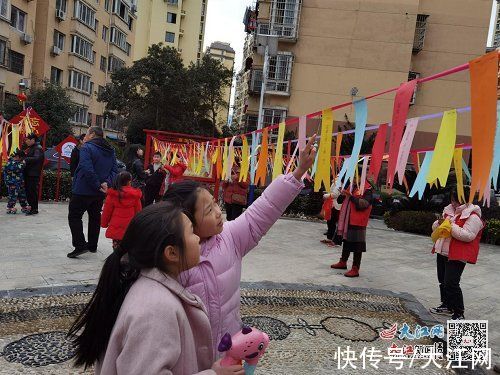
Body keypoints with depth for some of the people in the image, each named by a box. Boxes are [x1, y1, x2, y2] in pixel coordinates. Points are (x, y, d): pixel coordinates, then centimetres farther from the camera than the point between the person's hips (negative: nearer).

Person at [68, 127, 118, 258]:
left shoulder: (87, 148, -14)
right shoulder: (110, 151, 9)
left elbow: (87, 170, -26)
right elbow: (115, 170, 3)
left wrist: (98, 185, -20)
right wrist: (107, 183, -9)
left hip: (83, 190, -7)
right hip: (99, 193, 7)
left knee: (74, 216, 3)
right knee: (95, 216, 17)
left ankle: (80, 245, -4)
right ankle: (92, 246, 24)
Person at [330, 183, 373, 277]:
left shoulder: (368, 189, -11)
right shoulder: (352, 187, 14)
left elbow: (364, 203, -26)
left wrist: (351, 196, -29)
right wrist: (343, 194, 3)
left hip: (358, 223, -9)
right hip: (347, 221, 9)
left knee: (357, 246, -3)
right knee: (346, 241, 21)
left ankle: (355, 269, 2)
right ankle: (343, 262, 36)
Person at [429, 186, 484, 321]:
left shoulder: (473, 216, -13)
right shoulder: (449, 211, 11)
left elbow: (468, 235, -23)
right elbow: (435, 228, 16)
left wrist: (451, 226, -24)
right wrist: (439, 223, -5)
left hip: (457, 256, -8)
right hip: (442, 253, 9)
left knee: (451, 284, -9)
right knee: (443, 281, 17)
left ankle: (459, 314, 5)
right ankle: (447, 306, 34)